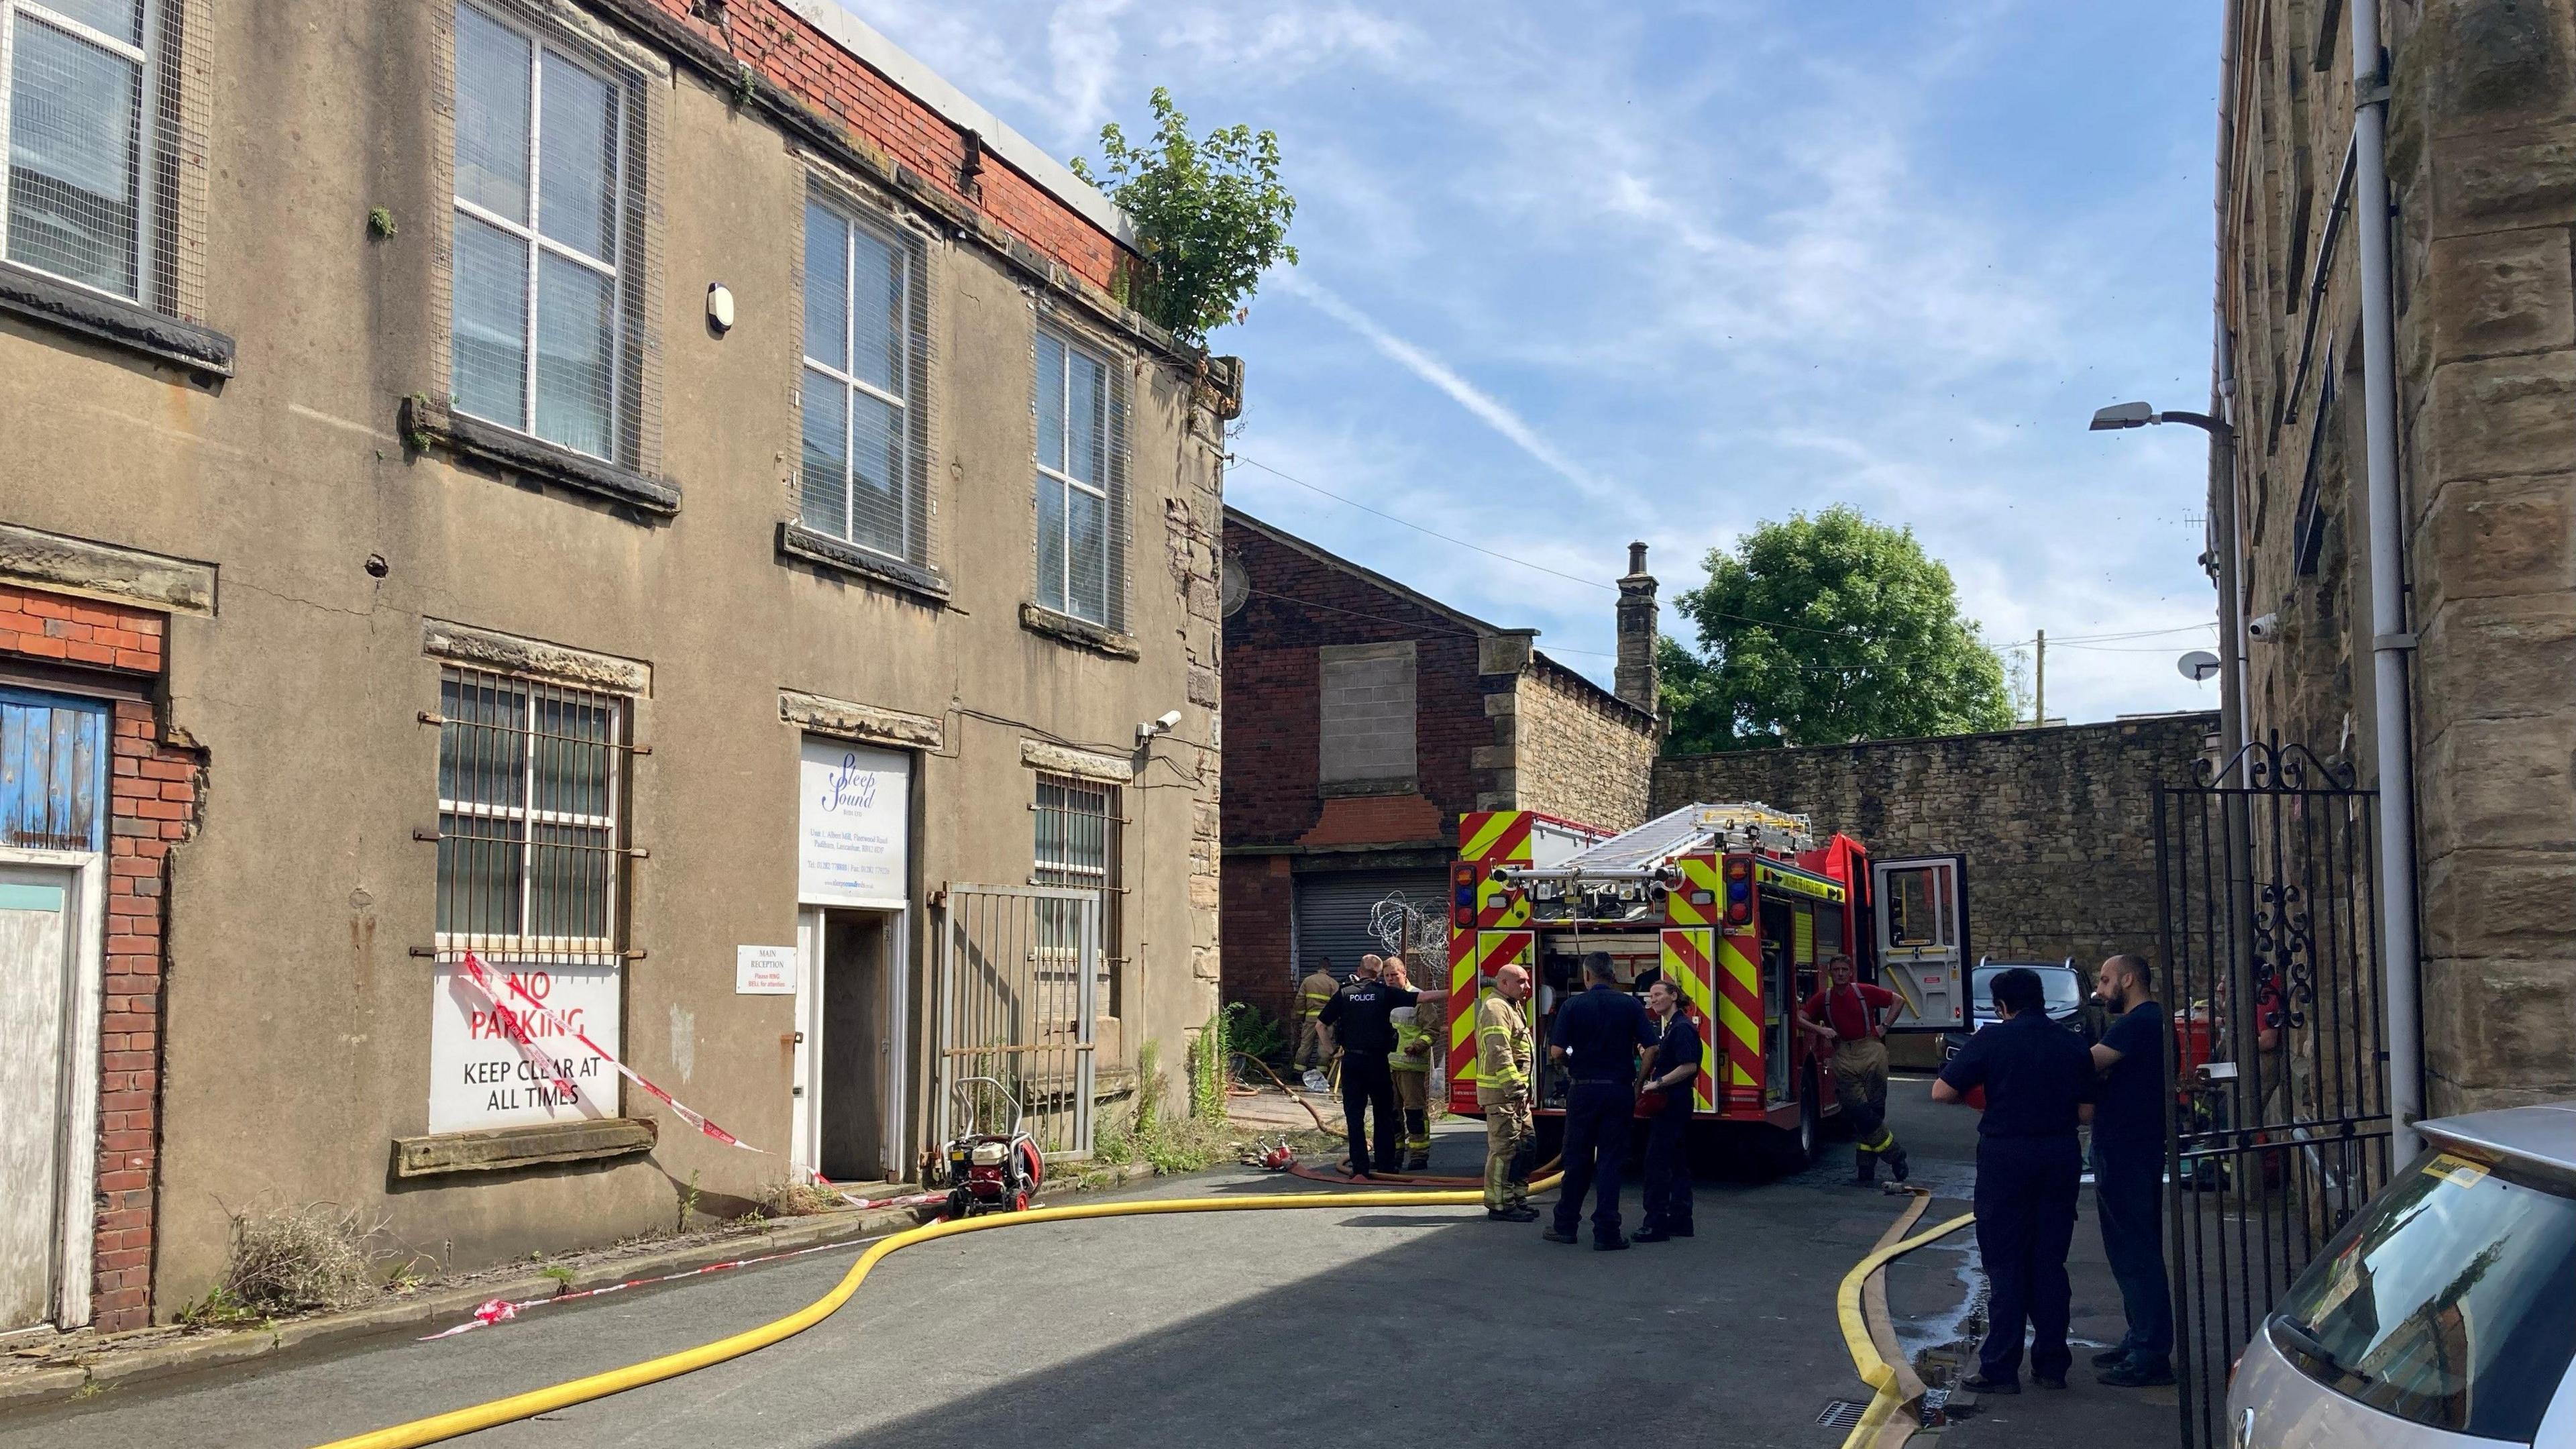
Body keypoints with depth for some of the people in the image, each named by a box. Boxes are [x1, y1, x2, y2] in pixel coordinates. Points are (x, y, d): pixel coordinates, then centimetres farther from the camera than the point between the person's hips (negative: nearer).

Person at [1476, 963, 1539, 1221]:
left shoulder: (1513, 1007, 20)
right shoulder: (1496, 1008, -14)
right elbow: (1499, 1053, -23)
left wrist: (1522, 1089, 22)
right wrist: (1514, 1088, -26)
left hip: (1516, 1093, 11)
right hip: (1501, 1092, -11)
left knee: (1523, 1146, 14)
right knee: (1504, 1149, -9)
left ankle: (1517, 1199, 21)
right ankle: (1500, 1206, -6)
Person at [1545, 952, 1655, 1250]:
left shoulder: (1573, 1006, -3)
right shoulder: (1630, 1005, 0)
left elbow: (1557, 1052, -9)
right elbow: (1651, 1047, -5)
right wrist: (1640, 1081, 8)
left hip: (1583, 1090, 0)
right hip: (1619, 1091, 0)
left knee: (1577, 1159, 11)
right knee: (1610, 1161, 3)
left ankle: (1566, 1225, 19)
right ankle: (1607, 1233, 1)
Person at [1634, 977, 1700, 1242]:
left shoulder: (1682, 1028, -14)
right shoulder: (1669, 1028, 17)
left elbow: (1689, 1066, -21)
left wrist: (1658, 1083, -18)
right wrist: (1652, 1083, 13)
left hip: (1671, 1103, -11)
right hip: (1669, 1104, 11)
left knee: (1656, 1162, -11)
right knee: (1676, 1162, 12)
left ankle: (1656, 1223, -10)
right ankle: (1679, 1220, 17)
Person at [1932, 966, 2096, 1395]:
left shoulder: (1992, 1040, -8)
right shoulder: (2073, 1045, 3)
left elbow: (1942, 1091, -9)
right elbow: (2086, 1111, 5)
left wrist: (1973, 1094, 11)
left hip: (2006, 1154, -4)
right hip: (2061, 1156, 4)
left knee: (2005, 1266, 2)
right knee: (2050, 1263, 13)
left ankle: (2000, 1368, 3)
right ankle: (2052, 1364, 17)